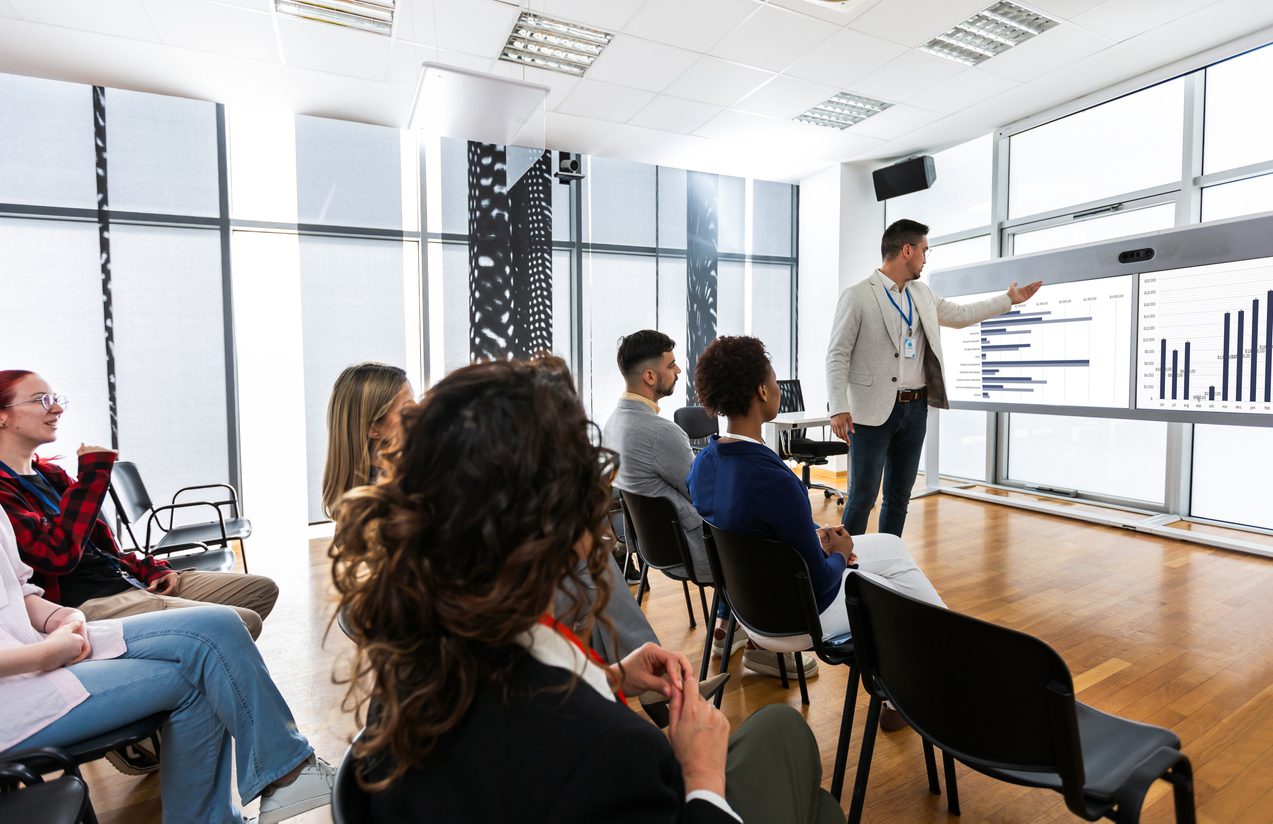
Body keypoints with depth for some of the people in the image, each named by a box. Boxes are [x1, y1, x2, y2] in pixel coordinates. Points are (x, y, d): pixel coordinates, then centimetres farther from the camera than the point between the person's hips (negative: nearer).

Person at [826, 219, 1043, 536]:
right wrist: (839, 409, -19)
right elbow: (837, 356, -11)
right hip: (873, 412, -7)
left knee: (900, 495, 13)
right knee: (863, 496, -4)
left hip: (915, 409, 7)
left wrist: (1009, 299, 33)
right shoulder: (857, 296, -8)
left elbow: (961, 314, 31)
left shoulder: (922, 294, 13)